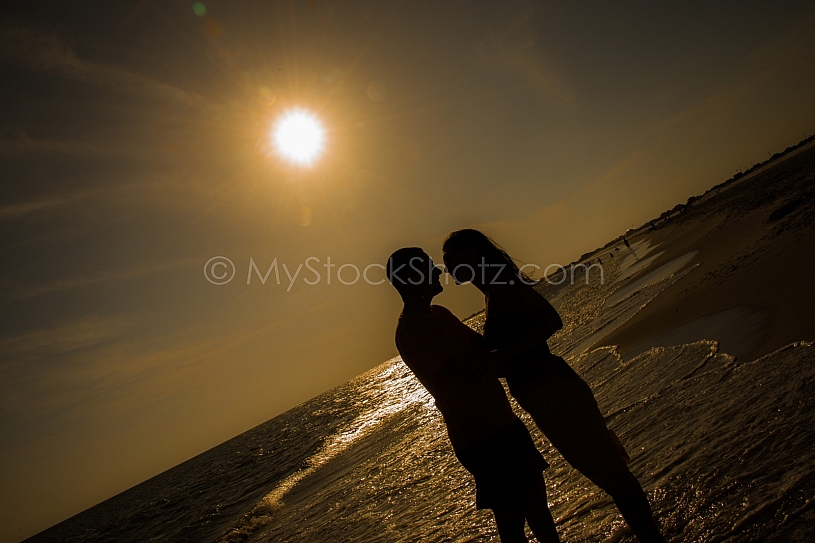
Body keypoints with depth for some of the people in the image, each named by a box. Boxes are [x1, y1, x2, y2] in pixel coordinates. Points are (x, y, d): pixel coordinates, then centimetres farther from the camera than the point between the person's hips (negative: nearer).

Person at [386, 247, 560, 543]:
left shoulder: (438, 314, 11)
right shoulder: (410, 333, -20)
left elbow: (479, 342, 18)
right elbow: (472, 366, -23)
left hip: (503, 421, 9)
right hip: (480, 438, -9)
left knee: (535, 496, 20)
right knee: (511, 518, 1)